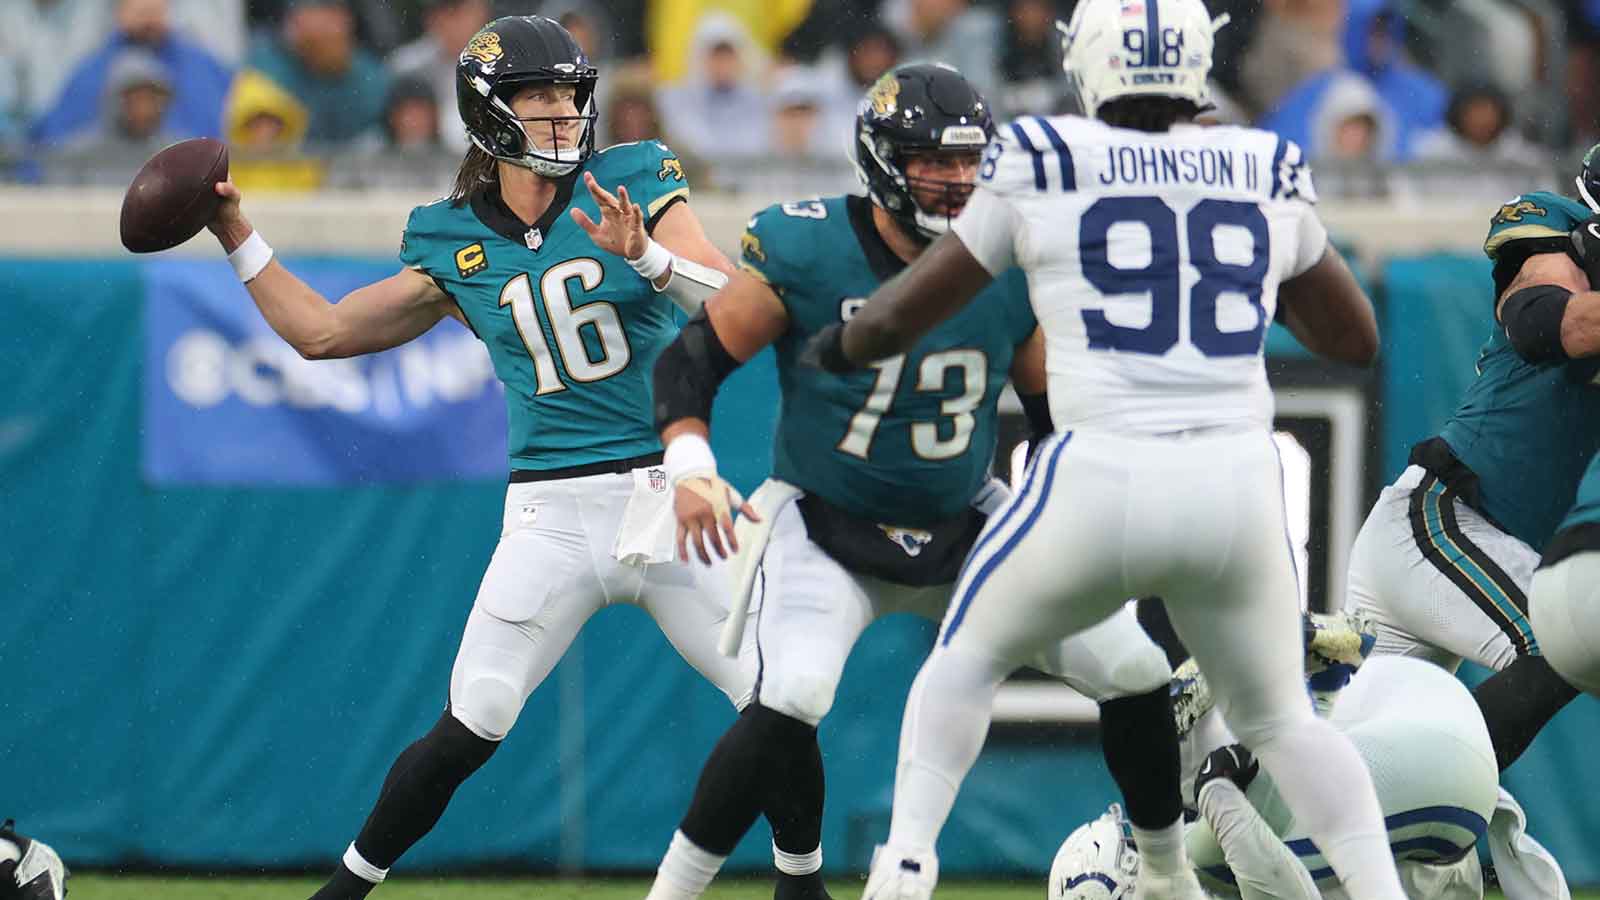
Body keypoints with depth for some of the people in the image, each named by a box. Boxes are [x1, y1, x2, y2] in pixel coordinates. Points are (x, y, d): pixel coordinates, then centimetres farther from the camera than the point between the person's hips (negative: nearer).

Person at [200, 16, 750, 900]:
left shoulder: (635, 183, -2)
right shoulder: (455, 242, 5)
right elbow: (320, 331, 11)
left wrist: (648, 256, -28)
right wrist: (235, 234, 5)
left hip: (669, 496, 0)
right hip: (552, 516, 0)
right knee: (467, 732, -5)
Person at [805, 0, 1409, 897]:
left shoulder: (1043, 167, 3)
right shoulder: (1270, 175, 10)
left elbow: (899, 319, 11)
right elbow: (1356, 338, 25)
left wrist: (835, 346, 33)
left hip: (1103, 479, -2)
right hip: (1238, 486, 2)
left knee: (968, 656, 23)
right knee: (1279, 718, 22)